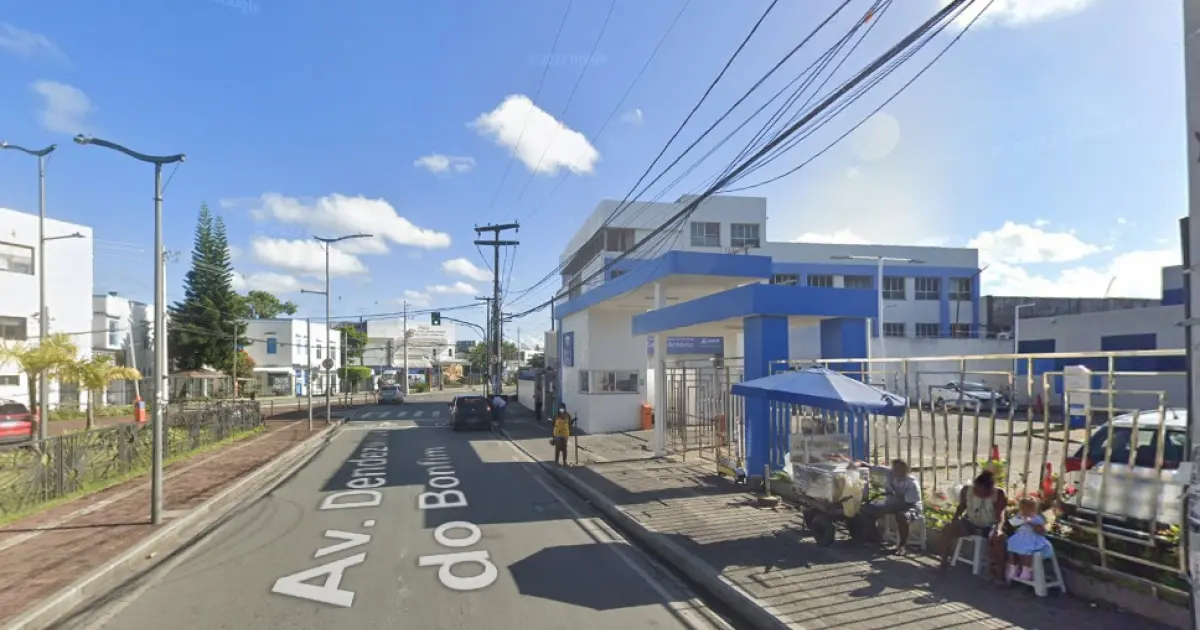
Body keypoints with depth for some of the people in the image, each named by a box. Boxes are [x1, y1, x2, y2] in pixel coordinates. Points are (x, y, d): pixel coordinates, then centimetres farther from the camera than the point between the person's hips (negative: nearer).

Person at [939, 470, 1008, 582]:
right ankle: (944, 562, -9)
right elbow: (961, 507, 6)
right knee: (948, 529, -21)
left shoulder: (998, 495, -15)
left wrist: (998, 529, -40)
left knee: (999, 537, -36)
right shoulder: (967, 491, -8)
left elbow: (1000, 515, -22)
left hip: (990, 526, -2)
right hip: (970, 523, 2)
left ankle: (999, 571, -21)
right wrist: (955, 520, -11)